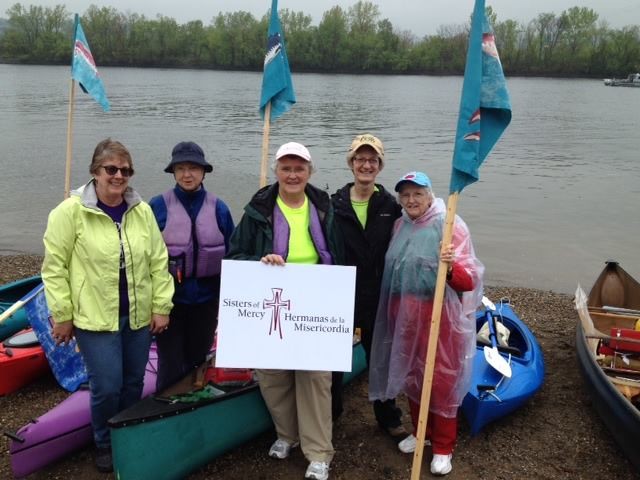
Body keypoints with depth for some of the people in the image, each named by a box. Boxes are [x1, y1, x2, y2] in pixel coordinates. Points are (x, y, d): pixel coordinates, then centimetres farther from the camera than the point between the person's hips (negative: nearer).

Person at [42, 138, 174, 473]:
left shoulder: (142, 211, 2)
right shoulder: (71, 211, -10)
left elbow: (159, 262, 6)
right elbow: (54, 267, -7)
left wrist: (161, 306, 4)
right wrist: (62, 315, -7)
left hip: (138, 317, 4)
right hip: (94, 318, -4)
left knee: (133, 382, 15)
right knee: (107, 386, -1)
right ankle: (105, 445, 27)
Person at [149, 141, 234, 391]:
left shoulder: (218, 208, -1)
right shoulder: (158, 206, -7)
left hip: (205, 301, 2)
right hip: (169, 300, -2)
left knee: (198, 361, 16)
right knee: (172, 367, 4)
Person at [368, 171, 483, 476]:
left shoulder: (450, 225, -13)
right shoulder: (399, 225, 5)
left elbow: (469, 281, -17)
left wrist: (450, 267, -37)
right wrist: (394, 311, 7)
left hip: (438, 315, -6)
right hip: (404, 314, 6)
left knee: (441, 379, 6)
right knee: (411, 375, 18)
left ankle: (443, 447, 24)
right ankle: (421, 431, 39)